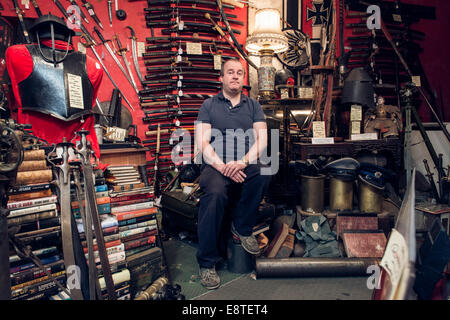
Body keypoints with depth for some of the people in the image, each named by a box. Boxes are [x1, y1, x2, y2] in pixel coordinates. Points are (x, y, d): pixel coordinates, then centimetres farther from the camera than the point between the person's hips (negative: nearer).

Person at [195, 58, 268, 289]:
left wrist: (243, 162, -16)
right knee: (215, 193, -33)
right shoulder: (209, 105, 10)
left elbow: (262, 139, 3)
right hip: (215, 165, -2)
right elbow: (202, 143, -1)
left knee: (263, 172, -32)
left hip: (246, 165, 2)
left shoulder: (253, 105, 16)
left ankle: (242, 227, -8)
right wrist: (222, 166, -17)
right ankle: (207, 262, -18)